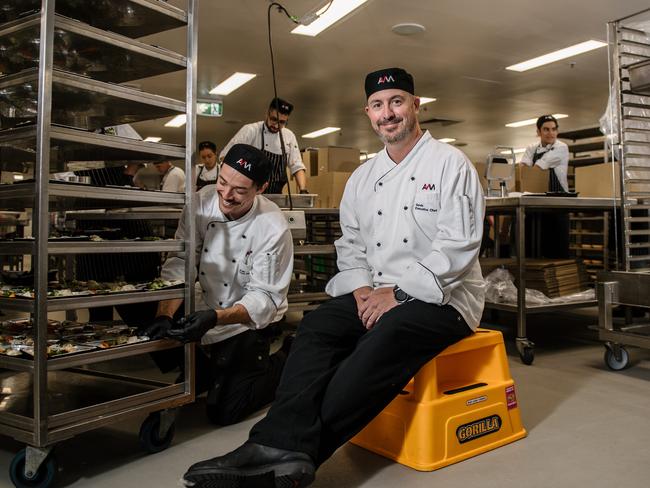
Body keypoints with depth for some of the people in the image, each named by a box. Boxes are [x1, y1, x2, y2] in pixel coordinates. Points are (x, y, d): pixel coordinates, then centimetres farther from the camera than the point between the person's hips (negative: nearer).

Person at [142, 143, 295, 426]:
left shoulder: (273, 228, -22)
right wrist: (164, 316, -25)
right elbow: (179, 265, -12)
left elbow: (264, 299, -20)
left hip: (248, 323, -4)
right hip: (205, 314, 5)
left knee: (223, 412, -5)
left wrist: (215, 318, -35)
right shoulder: (203, 202, -11)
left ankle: (285, 363, 15)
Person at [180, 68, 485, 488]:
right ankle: (283, 445, -31)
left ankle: (285, 449, -31)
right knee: (318, 325, -21)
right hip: (377, 294, 6)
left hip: (441, 297, -5)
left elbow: (458, 244, -13)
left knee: (385, 338, -33)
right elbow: (351, 243, 15)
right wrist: (362, 289, -5)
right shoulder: (363, 178, 15)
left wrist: (396, 293, -17)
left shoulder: (450, 163, -4)